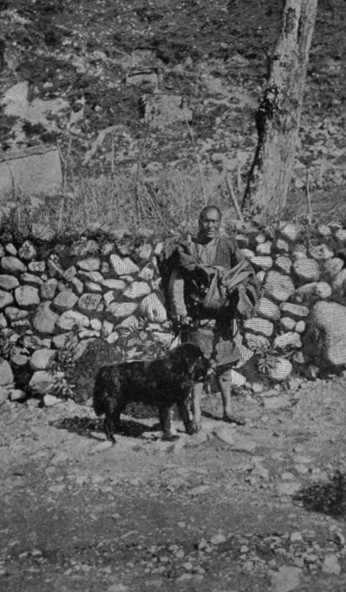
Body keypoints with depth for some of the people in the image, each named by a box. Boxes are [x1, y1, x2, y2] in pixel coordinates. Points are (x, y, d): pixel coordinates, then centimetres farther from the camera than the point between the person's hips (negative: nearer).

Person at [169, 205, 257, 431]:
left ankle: (228, 410, 24)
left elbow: (248, 272, 5)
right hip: (197, 317, -3)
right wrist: (180, 312, -12)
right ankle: (196, 415, 2)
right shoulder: (186, 249, -1)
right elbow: (176, 283, -3)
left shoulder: (228, 246, 6)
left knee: (225, 364, 12)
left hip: (223, 316, 3)